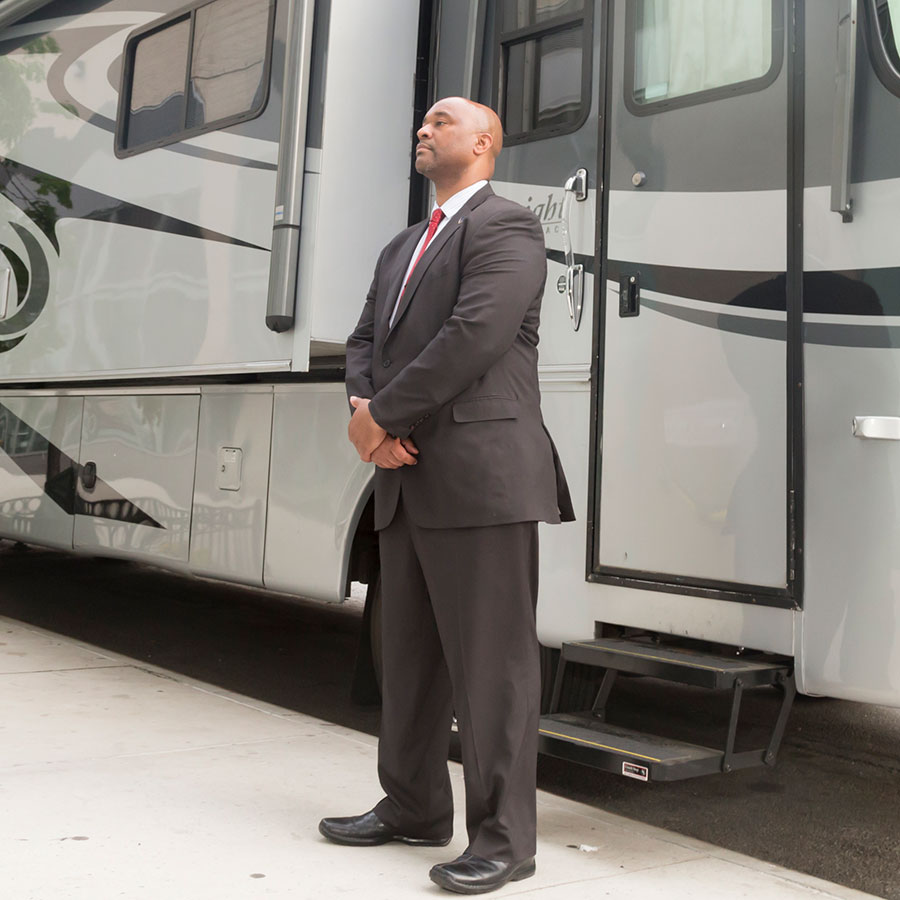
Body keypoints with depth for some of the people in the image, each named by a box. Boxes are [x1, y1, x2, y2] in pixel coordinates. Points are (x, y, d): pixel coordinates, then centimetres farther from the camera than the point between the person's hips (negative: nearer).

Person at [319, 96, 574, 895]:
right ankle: (413, 808, 28)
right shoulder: (402, 248, 24)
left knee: (491, 662, -4)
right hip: (410, 483, 9)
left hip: (483, 477, -9)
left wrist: (381, 415, -12)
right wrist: (366, 410, -4)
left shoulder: (506, 226, -3)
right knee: (408, 653, 15)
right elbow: (366, 341, 18)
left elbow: (475, 335, -16)